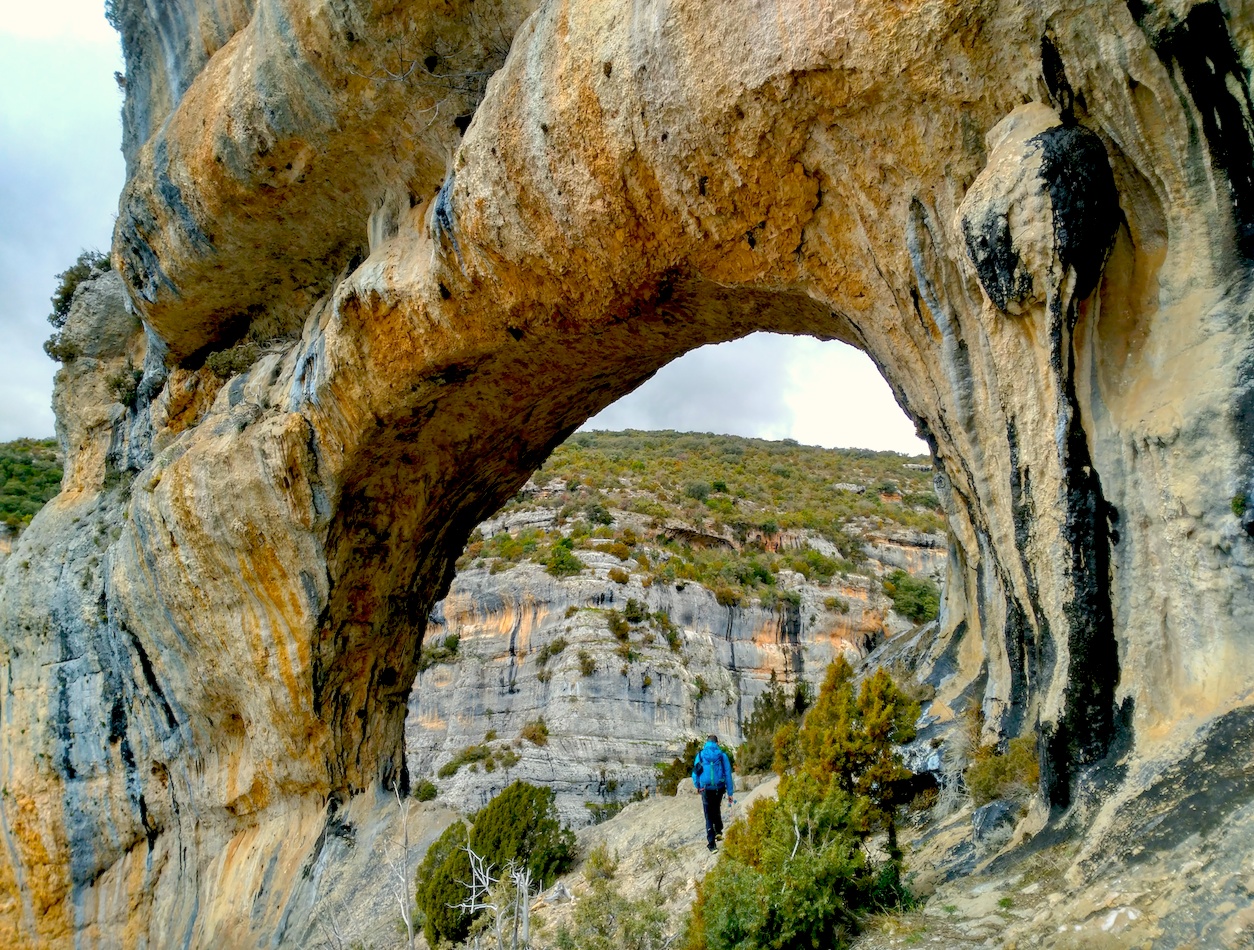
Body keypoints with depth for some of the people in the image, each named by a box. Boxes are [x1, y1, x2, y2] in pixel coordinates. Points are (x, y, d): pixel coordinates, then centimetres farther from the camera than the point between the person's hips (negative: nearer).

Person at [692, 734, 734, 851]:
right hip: (719, 788, 1)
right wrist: (730, 793, 2)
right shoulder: (722, 755, -2)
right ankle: (718, 831, 20)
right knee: (716, 810, 28)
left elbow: (695, 773, 4)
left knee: (709, 815, 6)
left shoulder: (700, 755, -1)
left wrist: (697, 786, 23)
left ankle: (711, 843, 0)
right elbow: (728, 774, -3)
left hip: (706, 789, -1)